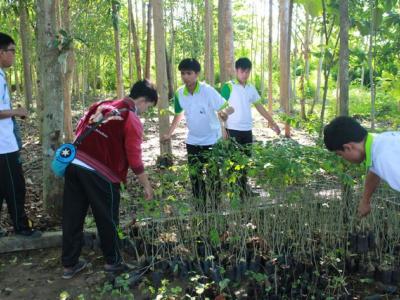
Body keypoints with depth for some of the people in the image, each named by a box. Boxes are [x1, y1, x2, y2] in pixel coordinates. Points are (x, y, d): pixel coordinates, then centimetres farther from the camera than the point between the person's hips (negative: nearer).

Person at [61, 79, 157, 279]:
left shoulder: (101, 105, 15)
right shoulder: (132, 120, -6)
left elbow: (79, 130, 17)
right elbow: (134, 159, -8)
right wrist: (147, 186, 1)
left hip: (74, 164, 7)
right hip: (99, 172, -7)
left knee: (72, 216, 13)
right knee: (107, 220, 11)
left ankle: (69, 264, 25)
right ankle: (113, 262, 26)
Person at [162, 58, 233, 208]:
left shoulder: (207, 90, -20)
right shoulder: (179, 93, -5)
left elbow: (227, 108, -15)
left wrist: (224, 113, -34)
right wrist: (169, 133, 15)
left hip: (212, 140, -4)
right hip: (192, 141, 5)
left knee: (213, 177, 3)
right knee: (195, 177, 10)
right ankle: (200, 207, 25)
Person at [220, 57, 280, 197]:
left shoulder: (251, 88, 10)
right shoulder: (228, 87, -8)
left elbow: (260, 106, 18)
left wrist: (272, 122, 17)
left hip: (247, 130, 6)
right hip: (233, 130, -6)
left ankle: (243, 187, 28)